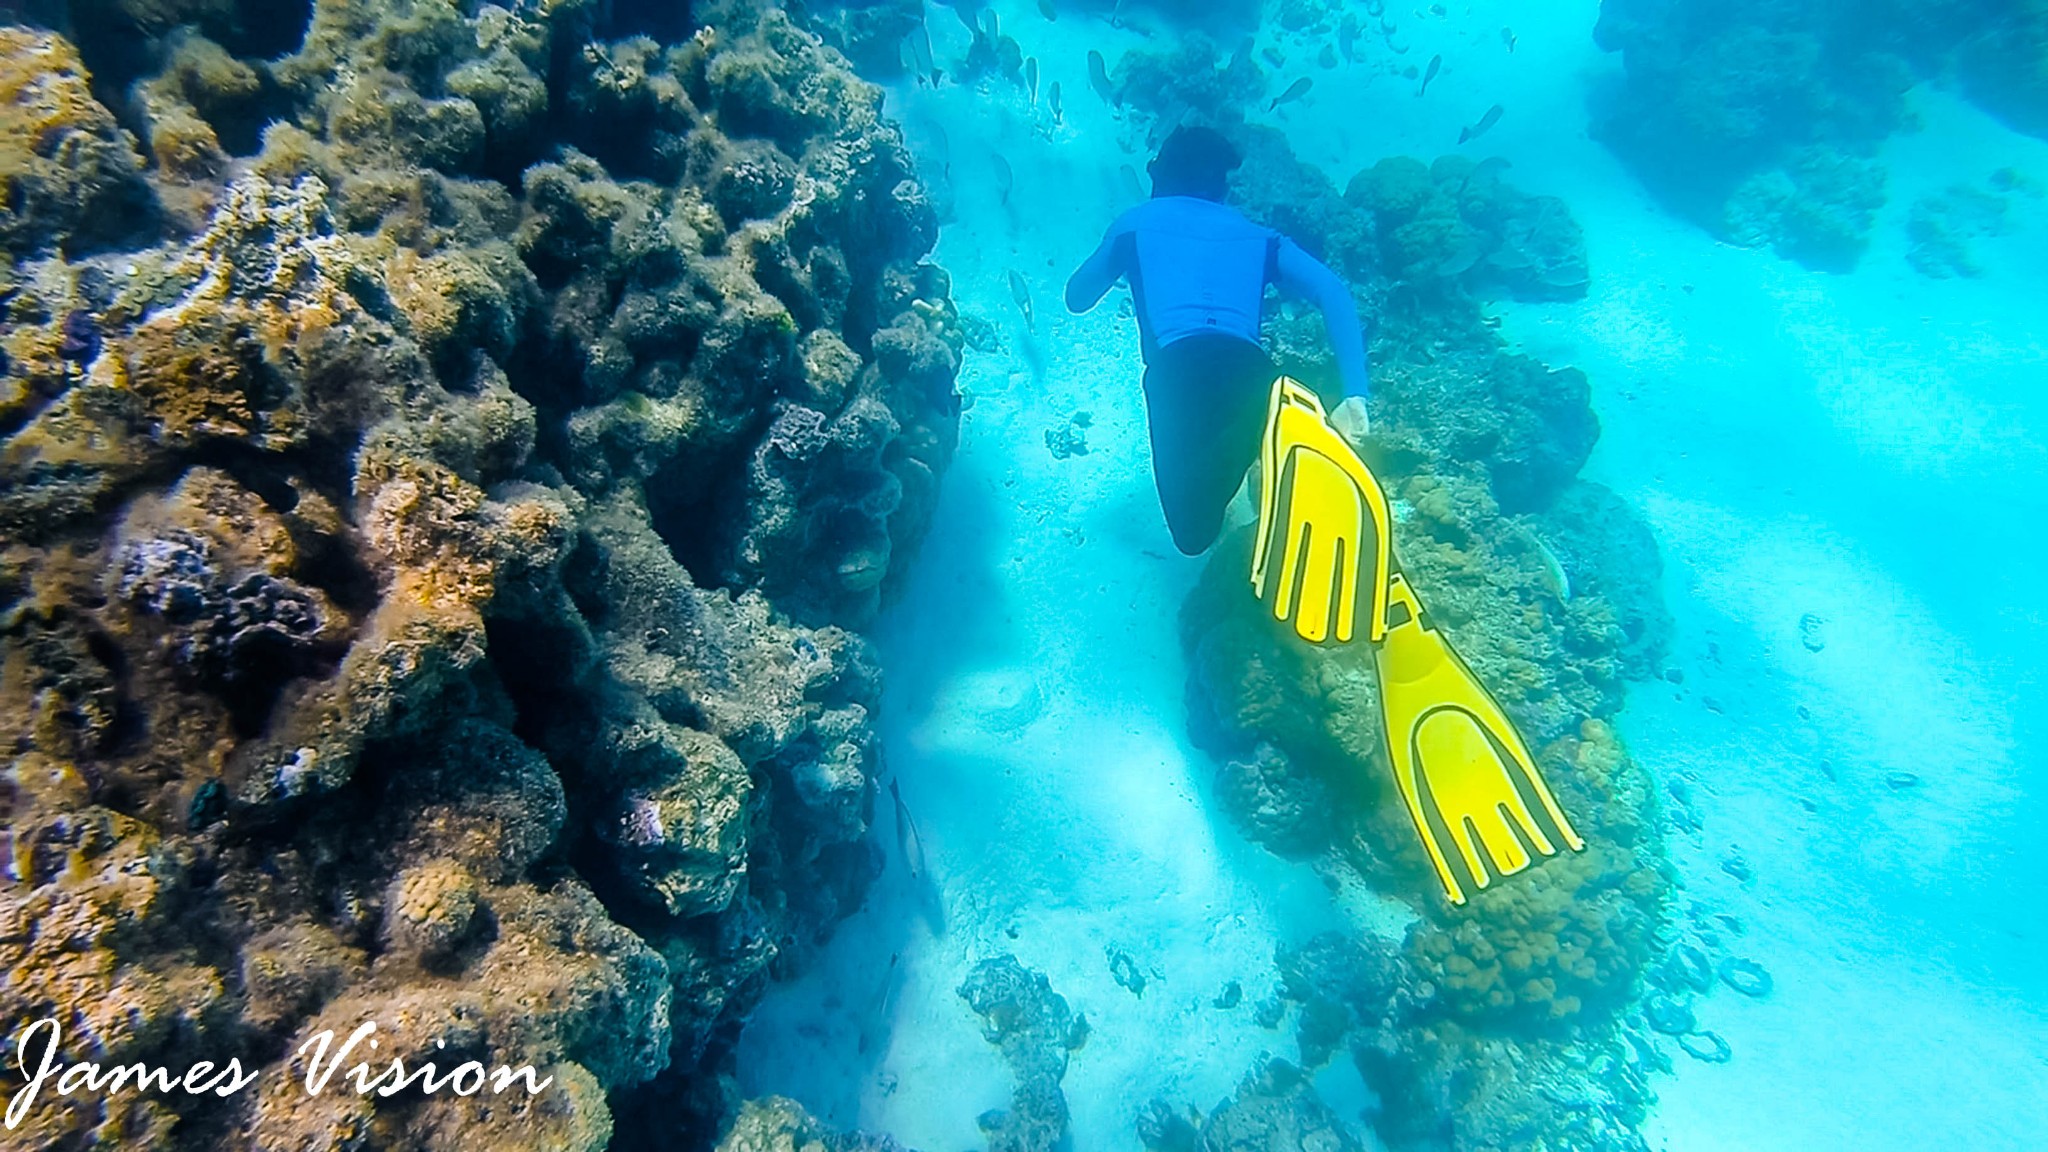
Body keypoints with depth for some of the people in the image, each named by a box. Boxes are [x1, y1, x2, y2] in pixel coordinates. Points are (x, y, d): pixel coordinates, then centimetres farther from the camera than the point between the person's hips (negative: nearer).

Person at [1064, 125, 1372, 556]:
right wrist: (1353, 395, 5)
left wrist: (1121, 264, 63)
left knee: (1194, 531, 12)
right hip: (1252, 369, 2)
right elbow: (1333, 291, 12)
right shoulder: (1258, 235, 30)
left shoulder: (1137, 222, 28)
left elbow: (1077, 298, 42)